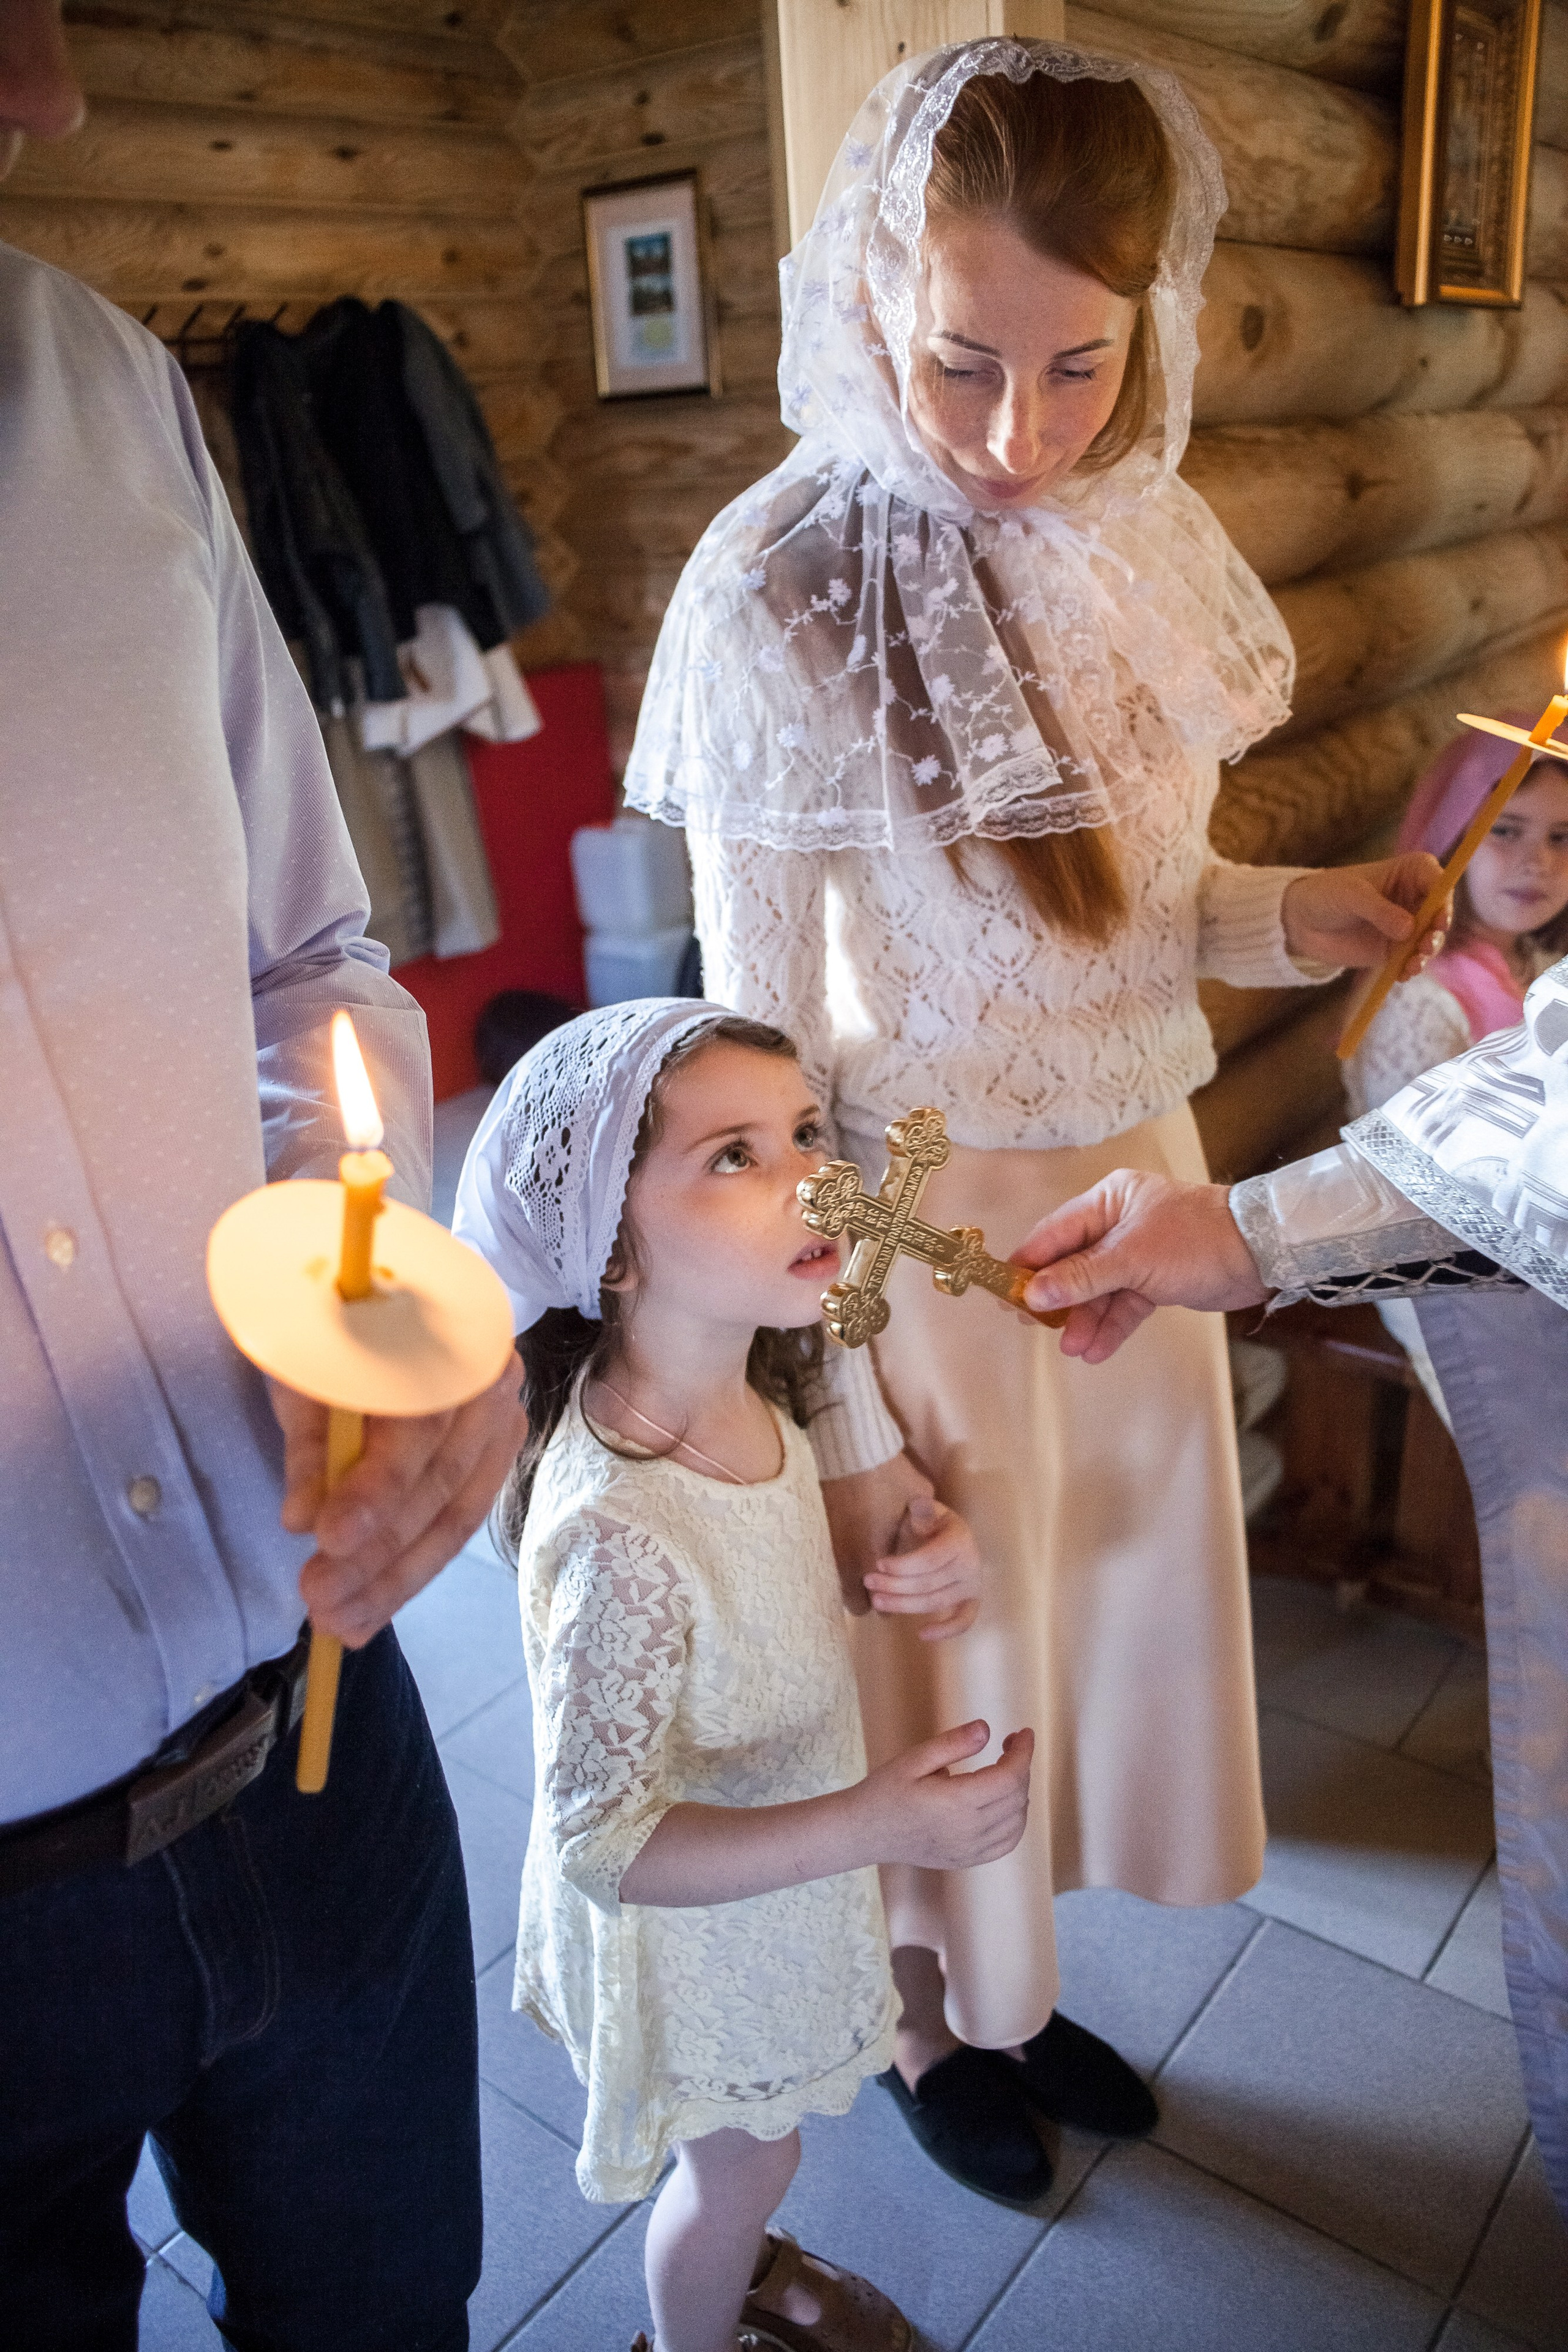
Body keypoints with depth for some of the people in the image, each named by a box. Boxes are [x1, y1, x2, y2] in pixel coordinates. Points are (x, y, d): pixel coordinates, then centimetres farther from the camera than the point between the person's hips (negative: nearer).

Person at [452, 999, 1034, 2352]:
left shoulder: (746, 1389, -16)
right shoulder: (617, 1530, -41)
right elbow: (605, 1843, -33)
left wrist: (926, 1552, -16)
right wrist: (873, 1825, -41)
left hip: (786, 1865, 7)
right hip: (695, 1928, -6)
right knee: (746, 2155, 24)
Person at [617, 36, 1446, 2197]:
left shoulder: (1146, 540, -1)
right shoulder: (786, 595, -19)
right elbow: (763, 1042, -16)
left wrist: (1292, 917, -11)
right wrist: (837, 1403, -13)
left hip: (1134, 1178, 6)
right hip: (921, 1222, -6)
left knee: (1112, 1588, 21)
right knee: (938, 1633, 14)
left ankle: (1020, 1983, 51)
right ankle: (934, 2027, 46)